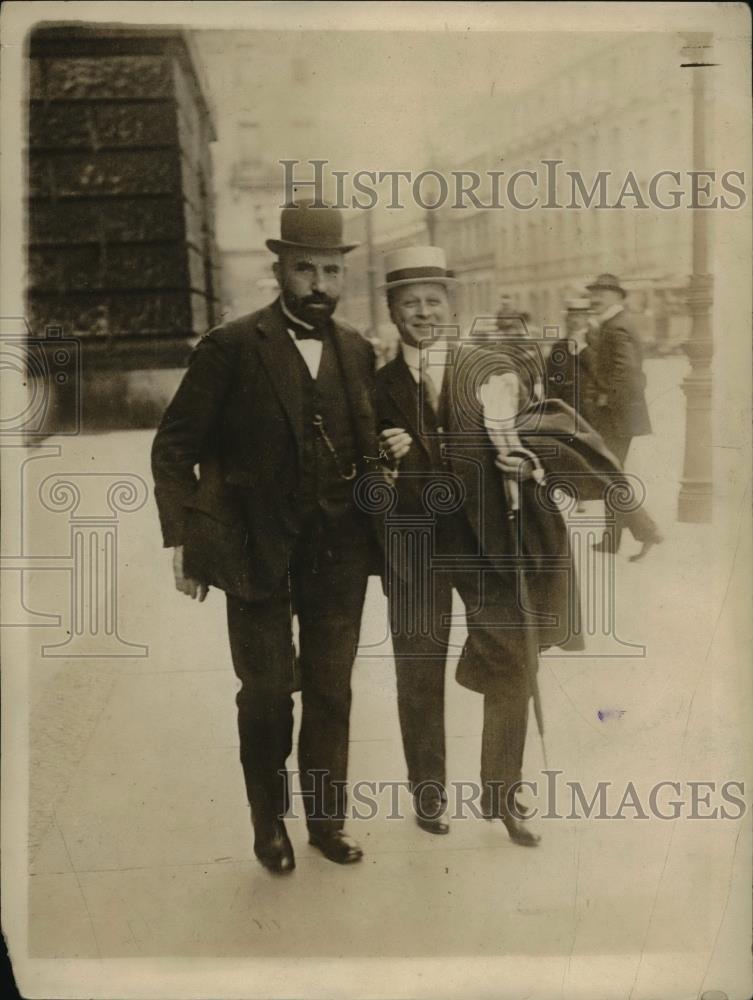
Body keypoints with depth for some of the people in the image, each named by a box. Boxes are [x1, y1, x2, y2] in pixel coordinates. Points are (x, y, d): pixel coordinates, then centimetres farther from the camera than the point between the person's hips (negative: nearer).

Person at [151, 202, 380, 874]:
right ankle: (269, 821, 32)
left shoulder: (357, 351, 5)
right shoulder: (231, 349, -9)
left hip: (339, 551, 4)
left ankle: (327, 817, 32)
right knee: (267, 693, 10)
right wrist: (184, 539, -12)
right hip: (258, 549, -3)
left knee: (331, 692, 13)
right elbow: (175, 448, -7)